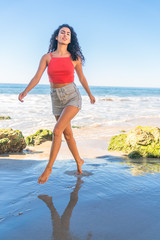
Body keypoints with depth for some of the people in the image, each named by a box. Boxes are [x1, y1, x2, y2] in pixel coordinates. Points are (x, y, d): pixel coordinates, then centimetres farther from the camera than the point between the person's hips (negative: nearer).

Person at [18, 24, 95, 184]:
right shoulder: (47, 57, 2)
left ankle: (49, 167, -4)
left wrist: (90, 94, 24)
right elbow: (37, 77, -8)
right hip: (56, 99, 3)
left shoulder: (75, 57, 0)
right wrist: (25, 92, -24)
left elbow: (81, 77, 13)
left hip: (72, 96, -3)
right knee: (67, 134, 13)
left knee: (57, 131, -18)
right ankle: (78, 161, 34)